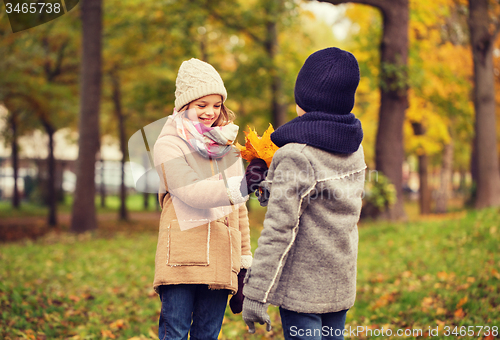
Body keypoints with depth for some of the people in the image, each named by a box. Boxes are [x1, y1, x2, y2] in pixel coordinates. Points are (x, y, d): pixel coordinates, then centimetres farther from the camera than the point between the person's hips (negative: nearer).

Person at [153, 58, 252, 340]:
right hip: (182, 259, -5)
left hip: (220, 263, 5)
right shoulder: (169, 145, -2)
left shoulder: (226, 145, 16)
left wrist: (245, 258, 15)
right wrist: (244, 185, -31)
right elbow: (193, 193, -19)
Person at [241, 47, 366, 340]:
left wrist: (256, 294, -16)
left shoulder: (296, 156, -19)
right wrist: (267, 186, 18)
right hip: (341, 283, 7)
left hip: (303, 287, -7)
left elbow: (279, 231, -21)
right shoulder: (354, 147, 4)